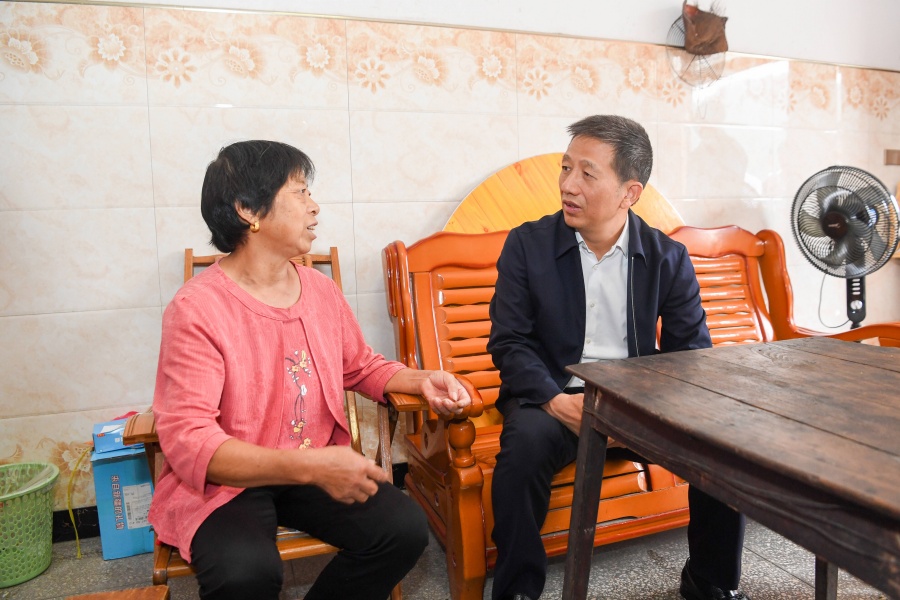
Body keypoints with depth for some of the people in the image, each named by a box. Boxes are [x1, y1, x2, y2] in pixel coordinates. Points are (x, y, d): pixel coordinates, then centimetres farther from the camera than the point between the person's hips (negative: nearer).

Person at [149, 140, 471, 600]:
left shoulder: (322, 290, 3)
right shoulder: (196, 309, -16)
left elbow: (361, 368, 18)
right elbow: (188, 439, -23)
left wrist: (420, 381, -1)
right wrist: (311, 467, -33)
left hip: (317, 470, 5)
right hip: (222, 483, -5)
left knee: (405, 528, -15)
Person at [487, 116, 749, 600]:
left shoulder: (668, 258, 1)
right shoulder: (527, 244, -4)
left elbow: (690, 348, 1)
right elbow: (509, 342, -7)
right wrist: (557, 401, -23)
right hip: (555, 397, -2)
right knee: (526, 442, -32)